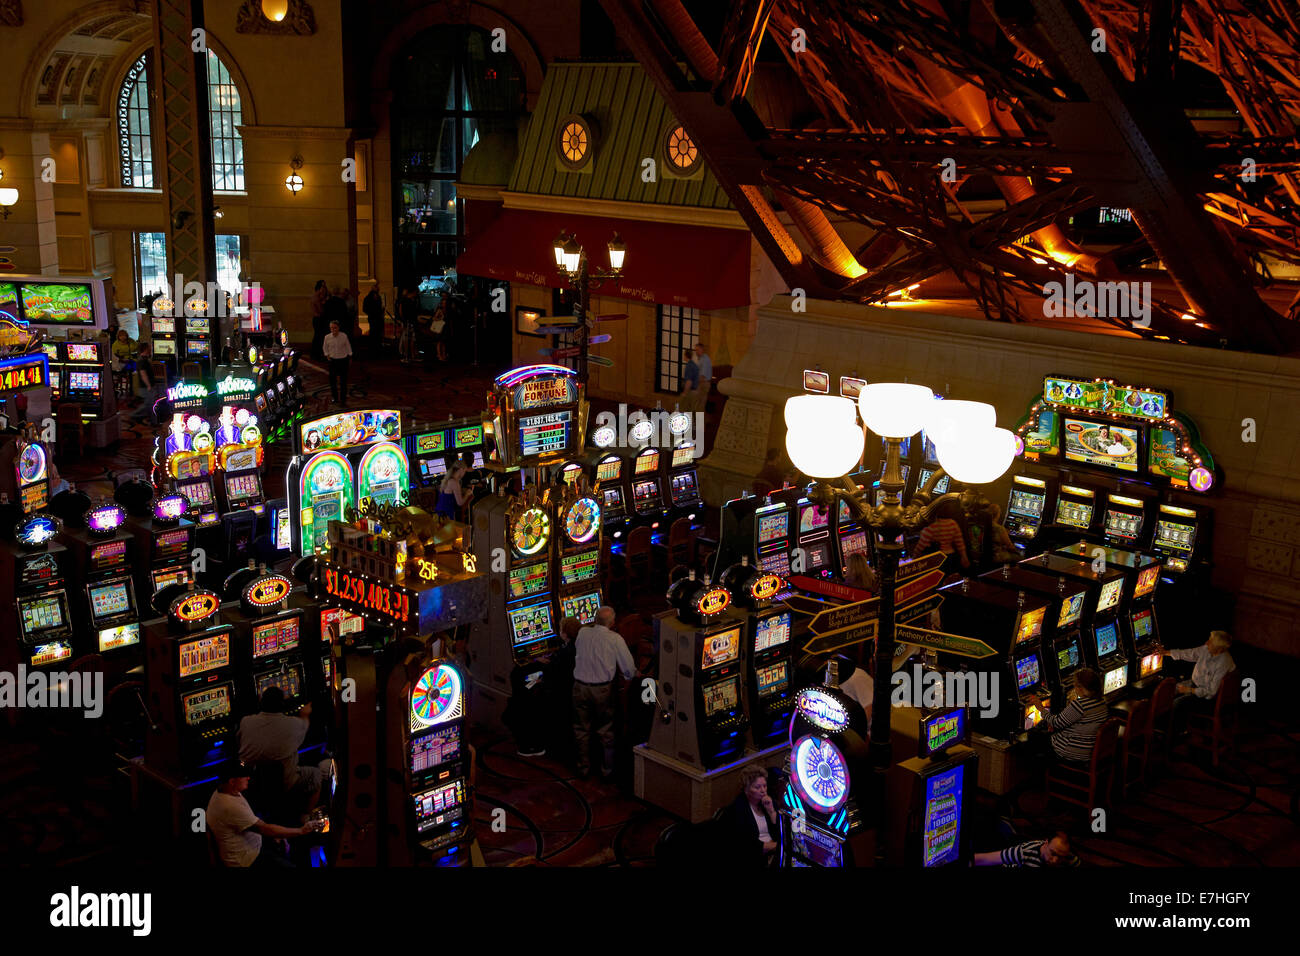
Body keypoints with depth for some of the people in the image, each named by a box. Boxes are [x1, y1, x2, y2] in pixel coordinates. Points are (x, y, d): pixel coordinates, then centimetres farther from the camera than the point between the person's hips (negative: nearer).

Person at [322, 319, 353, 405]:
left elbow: (348, 347, 4)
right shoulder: (327, 337, -7)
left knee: (343, 380, 0)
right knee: (332, 380, 5)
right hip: (333, 360, 2)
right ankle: (335, 397, 20)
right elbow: (324, 347, 12)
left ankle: (343, 398, 10)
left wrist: (350, 357, 9)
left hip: (343, 360, -2)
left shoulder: (344, 336, -11)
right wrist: (327, 355, 1)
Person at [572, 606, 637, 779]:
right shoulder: (615, 639, -11)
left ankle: (584, 768, 27)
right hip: (603, 689, -2)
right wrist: (631, 675, 14)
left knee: (582, 730, 16)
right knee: (606, 732, 13)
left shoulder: (582, 633, -3)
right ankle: (607, 770, 22)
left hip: (580, 687, 2)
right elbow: (629, 669, -8)